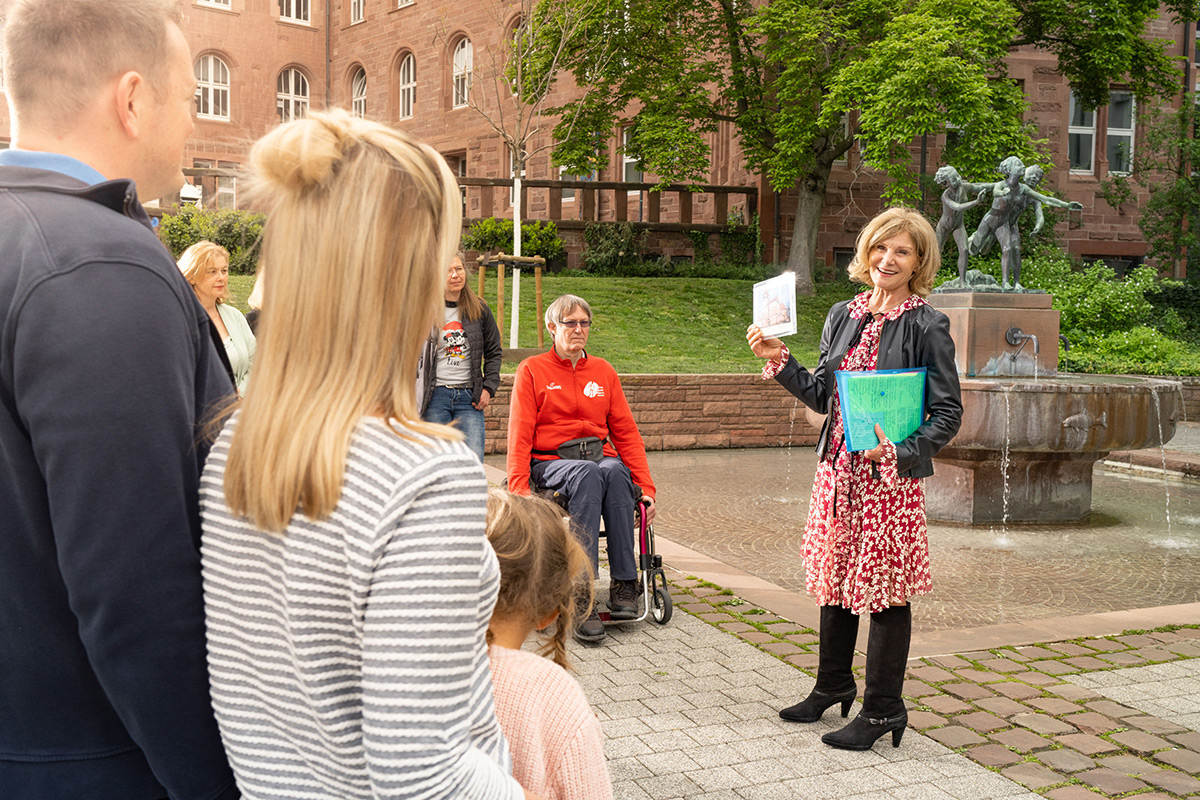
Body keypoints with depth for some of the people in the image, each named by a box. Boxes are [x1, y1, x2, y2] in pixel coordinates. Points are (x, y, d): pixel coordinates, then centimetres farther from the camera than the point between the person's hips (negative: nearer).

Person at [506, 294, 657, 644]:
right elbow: (520, 435, 0)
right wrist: (518, 487, -16)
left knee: (615, 470, -35)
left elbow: (626, 432, 13)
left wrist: (646, 487, 1)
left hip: (601, 456, 3)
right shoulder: (532, 370, 8)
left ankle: (624, 583, -33)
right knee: (588, 474, -38)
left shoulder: (603, 371, 17)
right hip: (550, 462, -3)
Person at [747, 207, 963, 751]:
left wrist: (899, 451, -22)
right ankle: (833, 686, 36)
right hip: (837, 467, 6)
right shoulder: (843, 316, 9)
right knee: (835, 579, 17)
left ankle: (882, 710, 17)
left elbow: (948, 413, -8)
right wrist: (778, 360, 4)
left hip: (892, 475, -6)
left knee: (886, 590, 3)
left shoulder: (927, 326, -8)